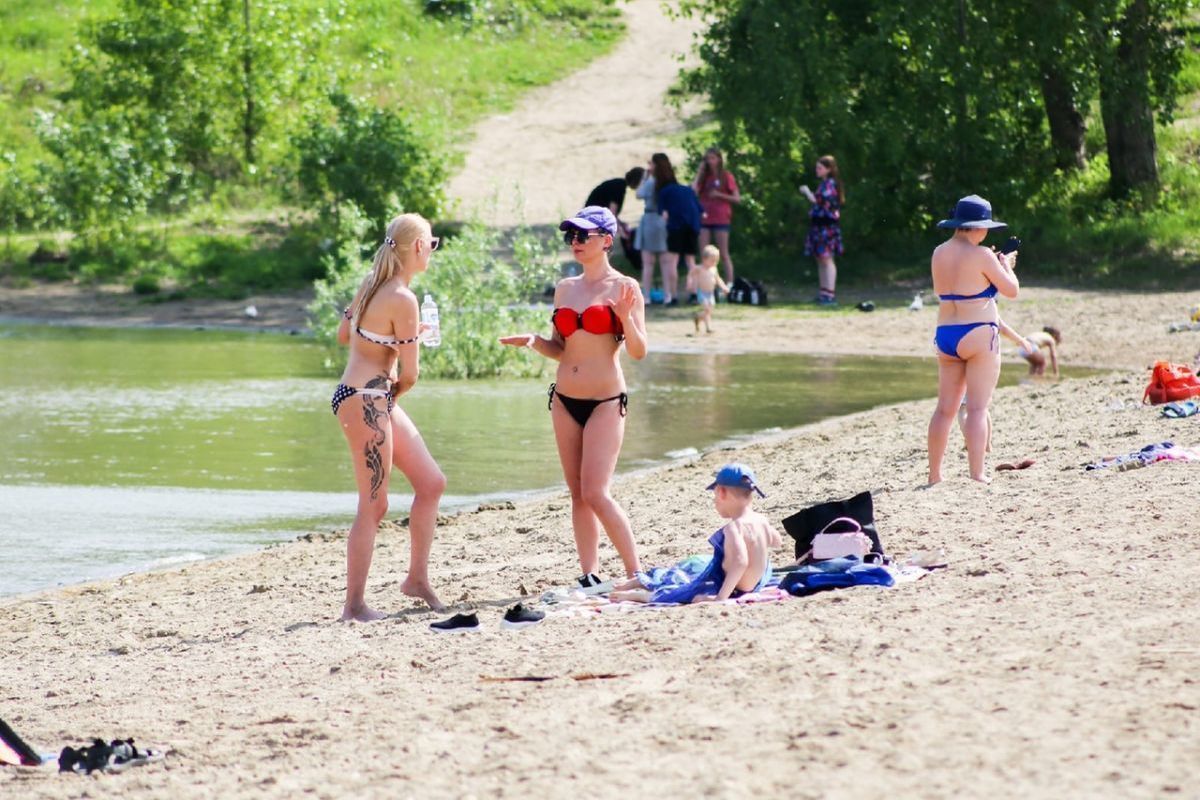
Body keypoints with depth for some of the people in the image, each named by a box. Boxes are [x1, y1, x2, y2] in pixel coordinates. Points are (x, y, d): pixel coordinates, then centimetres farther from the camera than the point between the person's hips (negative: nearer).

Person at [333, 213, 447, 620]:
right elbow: (409, 375, -15)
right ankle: (354, 604, 1)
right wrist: (393, 388, 6)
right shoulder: (403, 300, -18)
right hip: (365, 400, -10)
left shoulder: (372, 285, 9)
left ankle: (417, 577, 22)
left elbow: (344, 334, 24)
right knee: (374, 506, -4)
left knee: (431, 483, 15)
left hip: (379, 402, 10)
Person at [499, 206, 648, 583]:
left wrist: (626, 318, -25)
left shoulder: (624, 288, -5)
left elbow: (639, 351, -8)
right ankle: (590, 575, 9)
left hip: (605, 401, -6)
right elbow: (560, 348, 15)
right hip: (564, 401, 6)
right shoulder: (565, 289, 10)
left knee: (595, 494, -14)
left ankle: (635, 573, -6)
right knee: (578, 494, 6)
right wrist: (532, 341, -4)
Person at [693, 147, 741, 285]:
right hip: (704, 219, 4)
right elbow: (693, 193, -1)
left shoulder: (726, 176, 0)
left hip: (721, 220, -4)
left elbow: (737, 199, -3)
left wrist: (719, 195, -14)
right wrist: (699, 174, 0)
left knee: (724, 255, -4)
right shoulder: (704, 177, 12)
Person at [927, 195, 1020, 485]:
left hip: (945, 336, 7)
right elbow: (1011, 290, -6)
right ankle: (977, 474, -10)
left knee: (945, 407, 11)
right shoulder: (980, 255, -11)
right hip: (977, 335, -7)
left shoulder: (939, 254, 10)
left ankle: (934, 475, 13)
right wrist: (1005, 265, 13)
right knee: (978, 408, -6)